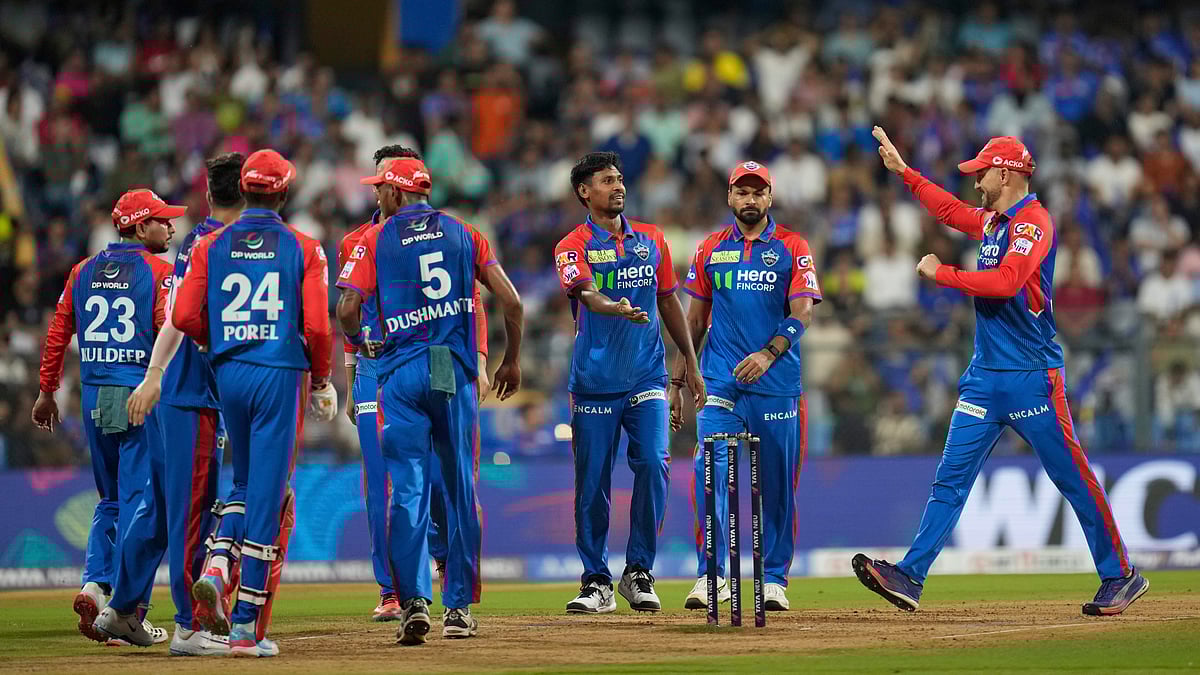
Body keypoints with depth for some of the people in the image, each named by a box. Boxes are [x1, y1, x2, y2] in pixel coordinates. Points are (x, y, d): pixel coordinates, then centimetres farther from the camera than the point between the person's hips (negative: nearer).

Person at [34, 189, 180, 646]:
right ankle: (127, 607, -6)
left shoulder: (84, 271, 12)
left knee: (111, 500, 18)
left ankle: (95, 584, -1)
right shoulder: (159, 272, -5)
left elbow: (58, 333, 12)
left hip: (94, 397, 6)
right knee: (143, 501, -2)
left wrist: (47, 392, 18)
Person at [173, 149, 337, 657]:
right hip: (281, 374, -3)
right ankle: (248, 627, -1)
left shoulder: (211, 246, 4)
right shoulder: (303, 248, -2)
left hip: (228, 373, 3)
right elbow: (317, 327, -8)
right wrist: (321, 381, 8)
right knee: (269, 496, 0)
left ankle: (217, 568, -4)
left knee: (245, 483, 22)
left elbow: (185, 317, -2)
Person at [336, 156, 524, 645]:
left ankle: (413, 600, -15)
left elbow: (347, 310, -7)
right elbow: (511, 302, 4)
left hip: (401, 373, -2)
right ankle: (459, 608, 11)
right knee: (461, 489, 9)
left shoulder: (375, 240, 3)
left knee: (408, 489, -2)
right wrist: (512, 361, 17)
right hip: (456, 373, 2)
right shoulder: (463, 234, 10)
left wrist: (359, 344, 15)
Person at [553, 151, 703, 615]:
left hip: (647, 377, 2)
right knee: (592, 481, -1)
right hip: (594, 381, -2)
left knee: (653, 464, -13)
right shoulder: (574, 246, -2)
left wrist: (691, 362, 16)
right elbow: (584, 292, -22)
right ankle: (596, 582, 10)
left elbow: (668, 302, 19)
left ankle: (638, 572, -1)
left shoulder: (651, 241, 12)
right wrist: (615, 309, -44)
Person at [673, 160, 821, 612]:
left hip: (777, 384, -1)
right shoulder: (711, 249, 12)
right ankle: (712, 575, -17)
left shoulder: (792, 248, 4)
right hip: (720, 382, 1)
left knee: (778, 485, 3)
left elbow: (802, 312, -7)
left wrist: (769, 354, -24)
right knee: (711, 471, -15)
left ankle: (774, 580, 13)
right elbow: (694, 320, 16)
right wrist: (676, 382, 12)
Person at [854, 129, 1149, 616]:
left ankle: (1120, 576, 6)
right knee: (950, 479, 1)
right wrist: (902, 170, 34)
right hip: (985, 376, 8)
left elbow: (1005, 282, -25)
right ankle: (910, 577, -4)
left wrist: (942, 275, -17)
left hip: (1031, 377, -8)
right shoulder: (992, 221, 15)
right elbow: (950, 210, 35)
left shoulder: (1033, 223, -12)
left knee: (1073, 477, -3)